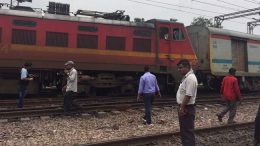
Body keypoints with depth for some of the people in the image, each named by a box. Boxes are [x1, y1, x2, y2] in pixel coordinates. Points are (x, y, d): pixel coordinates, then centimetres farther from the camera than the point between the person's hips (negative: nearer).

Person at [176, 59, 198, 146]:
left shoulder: (190, 78, -19)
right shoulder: (186, 77, 14)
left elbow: (188, 95, -25)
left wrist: (182, 108, -22)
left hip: (187, 108, -10)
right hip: (183, 108, 10)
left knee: (188, 131, -2)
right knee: (184, 130, 19)